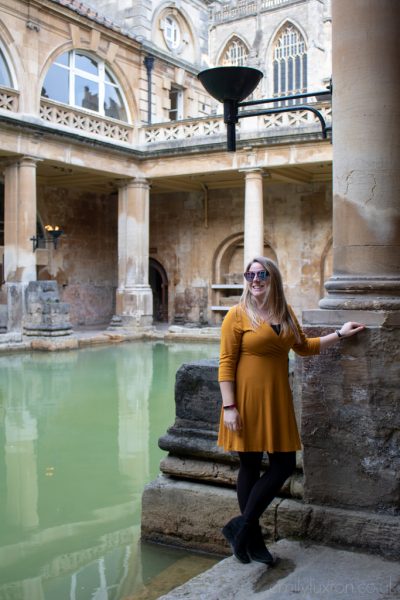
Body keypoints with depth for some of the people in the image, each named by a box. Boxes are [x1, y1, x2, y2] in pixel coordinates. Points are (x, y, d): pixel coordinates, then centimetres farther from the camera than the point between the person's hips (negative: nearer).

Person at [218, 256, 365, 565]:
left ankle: (243, 525, 17)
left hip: (277, 400, 6)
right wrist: (229, 406, -15)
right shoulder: (238, 315, -8)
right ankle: (253, 537, 18)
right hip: (248, 400, -6)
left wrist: (339, 334, 18)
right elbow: (226, 363, -10)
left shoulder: (286, 313, 8)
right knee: (250, 467, 3)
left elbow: (304, 346, 22)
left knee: (284, 465, 4)